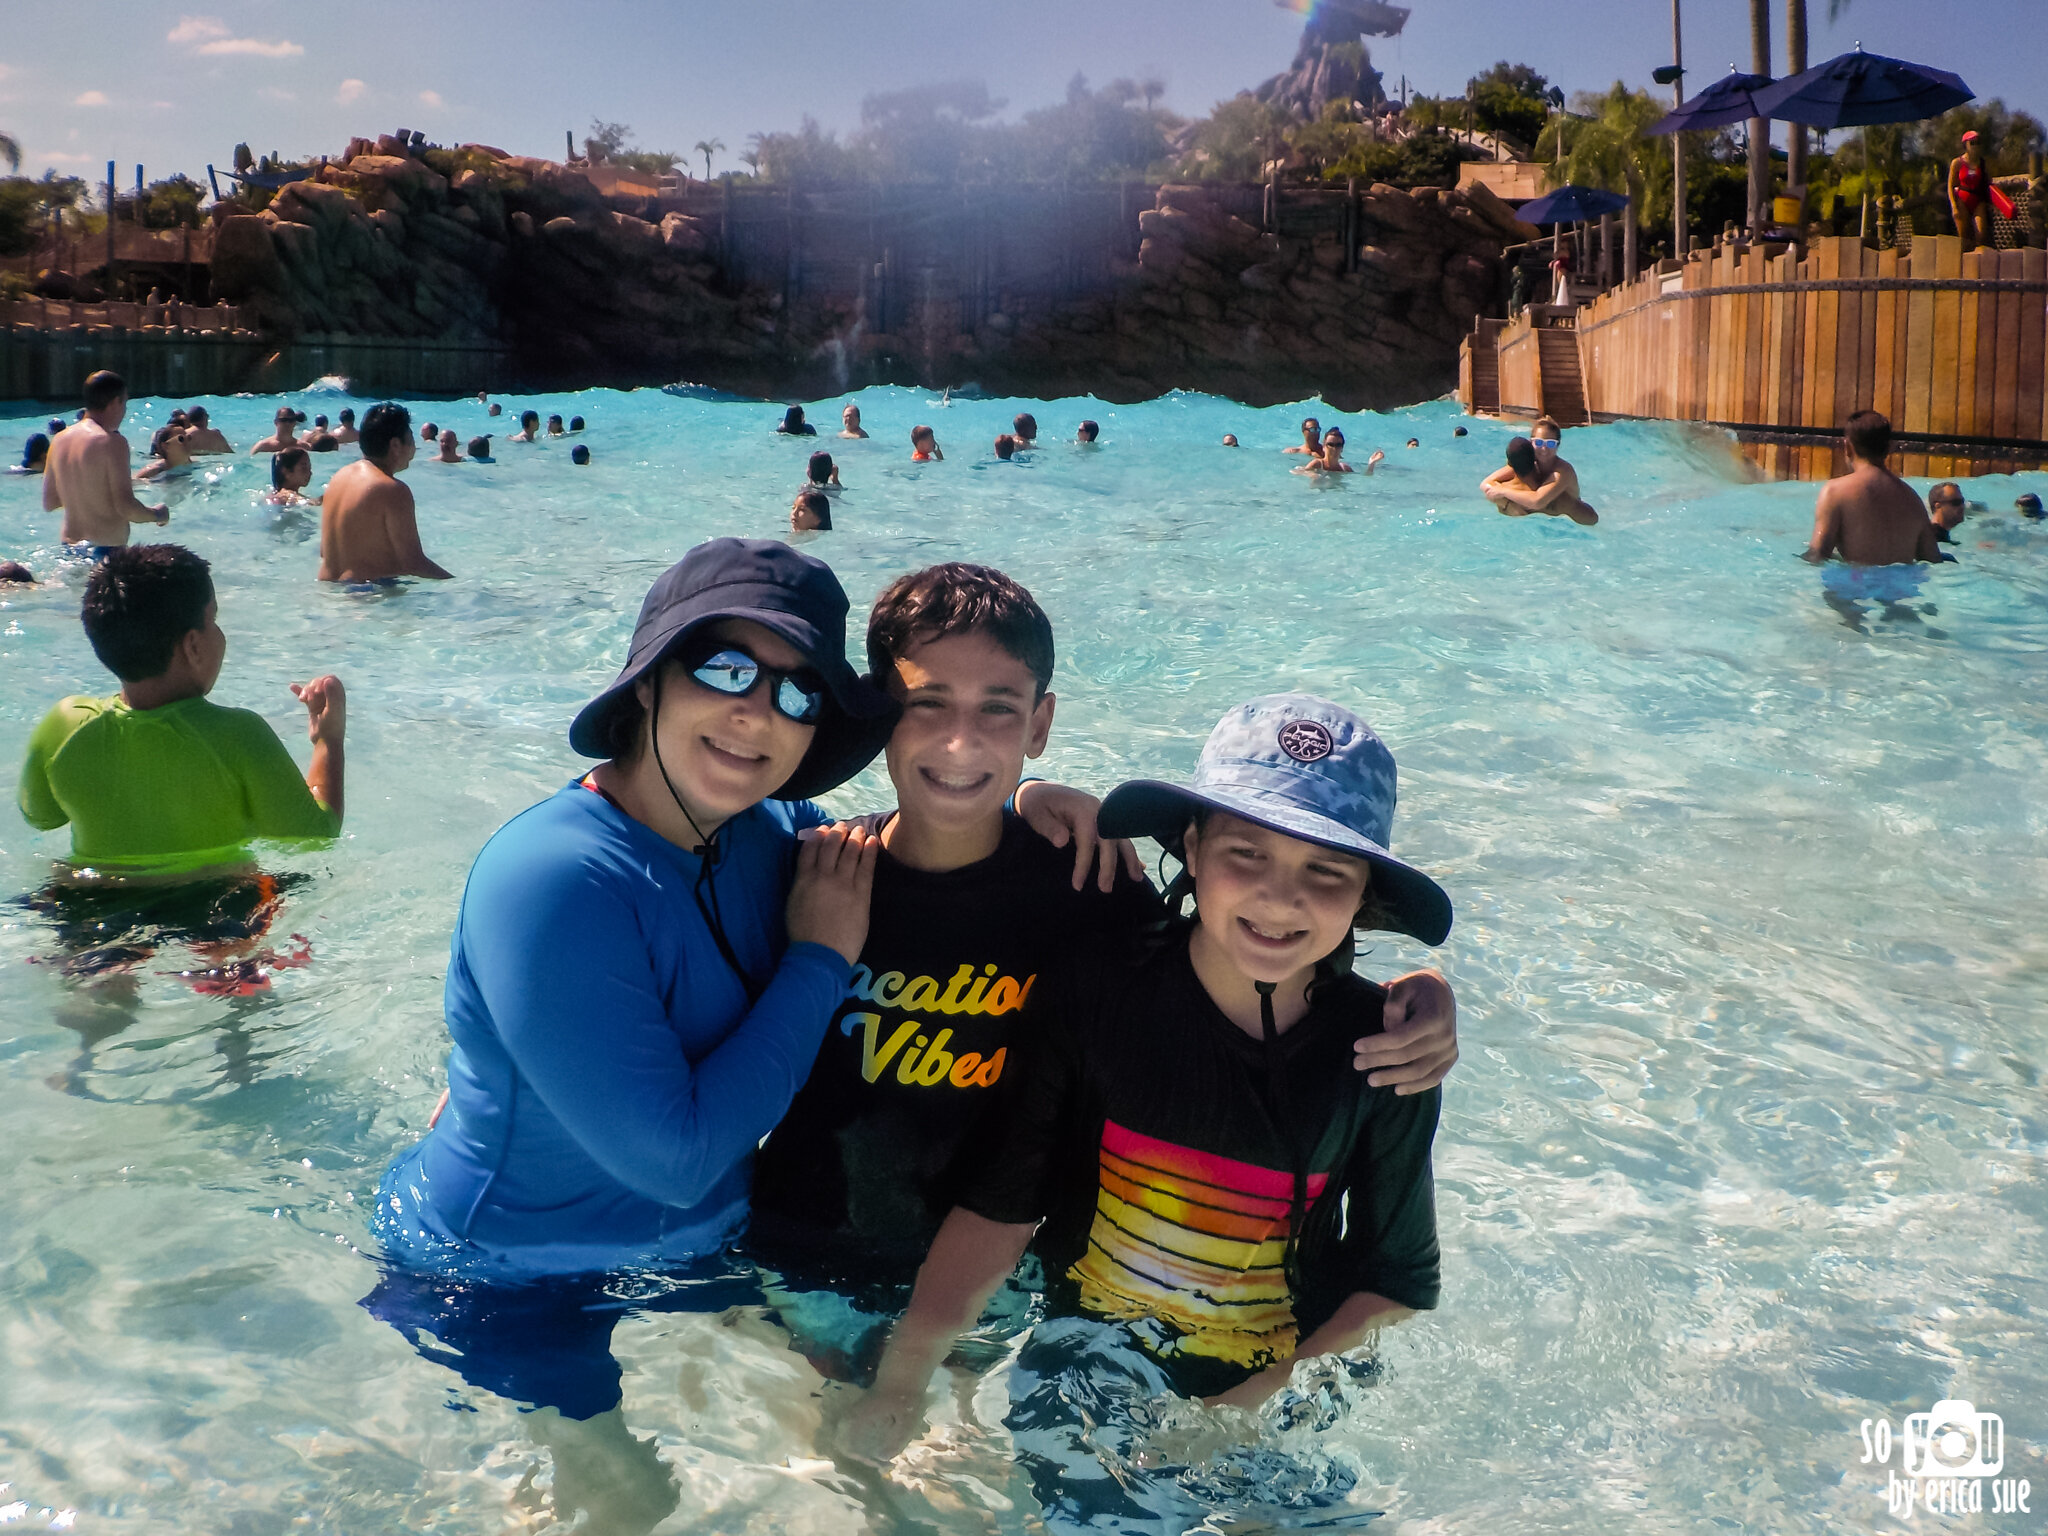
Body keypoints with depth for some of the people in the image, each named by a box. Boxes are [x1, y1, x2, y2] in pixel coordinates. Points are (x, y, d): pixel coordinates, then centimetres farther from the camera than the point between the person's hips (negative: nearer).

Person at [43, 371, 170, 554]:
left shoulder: (60, 439, 10)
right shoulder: (112, 441, -12)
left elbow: (49, 503, 15)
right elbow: (126, 507, -17)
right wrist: (156, 514, 2)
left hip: (69, 546, 8)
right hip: (106, 550, -8)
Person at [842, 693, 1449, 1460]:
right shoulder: (1098, 992, -20)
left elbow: (1396, 1281, -7)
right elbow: (1000, 1204, -16)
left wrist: (1258, 1403, -17)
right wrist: (899, 1384, -21)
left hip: (1272, 1406, 0)